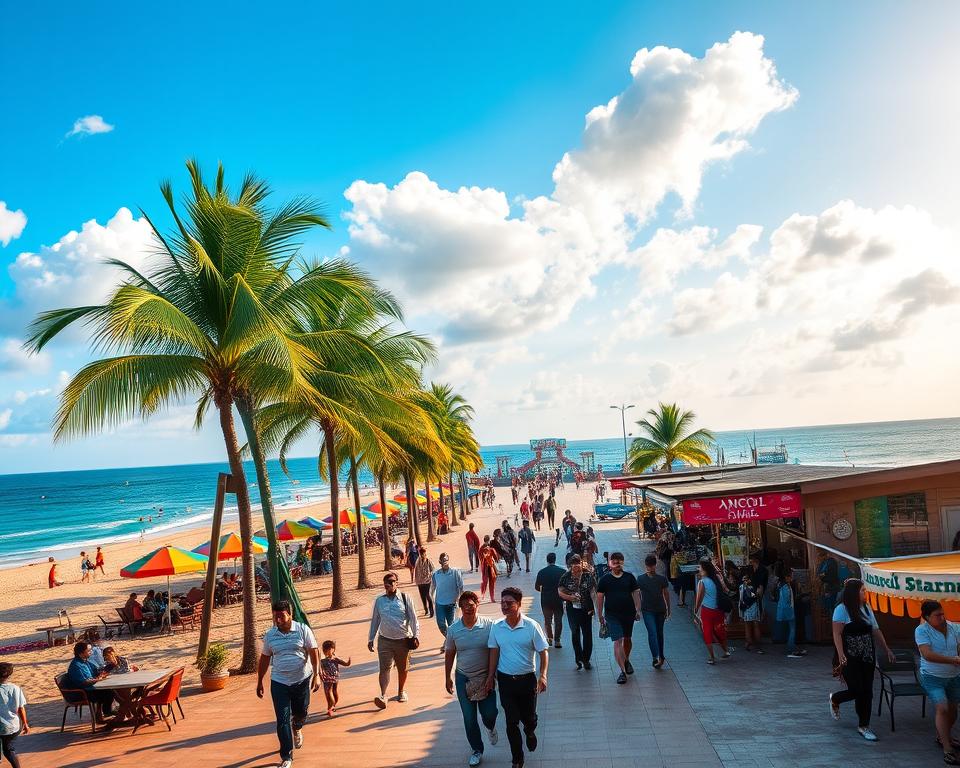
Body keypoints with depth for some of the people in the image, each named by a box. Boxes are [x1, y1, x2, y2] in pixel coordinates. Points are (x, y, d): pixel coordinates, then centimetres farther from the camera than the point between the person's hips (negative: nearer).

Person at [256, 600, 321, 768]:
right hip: (279, 682, 1)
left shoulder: (303, 630, -8)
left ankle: (297, 729, 50)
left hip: (302, 680, -1)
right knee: (282, 720, -4)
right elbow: (264, 659, 11)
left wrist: (316, 675, -18)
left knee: (301, 712, 15)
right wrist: (259, 682, 14)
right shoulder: (269, 635, 0)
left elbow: (314, 653, -9)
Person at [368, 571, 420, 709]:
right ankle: (383, 696, -17)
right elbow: (374, 620, 9)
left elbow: (413, 618, -2)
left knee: (402, 668, 13)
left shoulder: (405, 598, -5)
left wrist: (416, 636, -8)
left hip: (402, 640, 0)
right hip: (385, 640, 0)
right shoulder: (379, 601, 1)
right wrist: (370, 639, 9)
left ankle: (401, 691, 34)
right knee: (384, 668, -12)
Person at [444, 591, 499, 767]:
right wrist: (448, 678, 9)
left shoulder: (489, 625, -14)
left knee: (489, 713, 2)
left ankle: (490, 728, 39)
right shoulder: (453, 629, -7)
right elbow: (449, 654, 5)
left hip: (485, 677, -1)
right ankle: (477, 750, 27)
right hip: (463, 678, 2)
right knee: (469, 718, 6)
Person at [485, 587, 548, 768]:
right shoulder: (496, 627, -5)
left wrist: (543, 675, -19)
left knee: (529, 717, 13)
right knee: (511, 722, 4)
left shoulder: (532, 626, -14)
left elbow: (543, 652, -8)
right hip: (505, 679, 2)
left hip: (527, 679, -2)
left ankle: (530, 732, 49)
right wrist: (490, 676, 5)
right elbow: (494, 652, 5)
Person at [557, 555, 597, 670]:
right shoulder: (566, 577, -1)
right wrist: (570, 597, -16)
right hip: (572, 609, 1)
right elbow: (560, 592, 0)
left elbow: (593, 592, -4)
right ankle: (579, 659, 22)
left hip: (586, 609, -1)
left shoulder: (589, 575, -3)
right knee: (575, 634, 10)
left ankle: (586, 660, 12)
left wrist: (594, 607, -13)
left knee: (587, 634, -1)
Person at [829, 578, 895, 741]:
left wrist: (886, 650, 15)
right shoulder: (842, 609, -11)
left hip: (867, 657, 6)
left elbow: (876, 631, 17)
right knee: (856, 690, -8)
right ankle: (834, 699, 23)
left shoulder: (866, 608, 10)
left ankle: (863, 726, 15)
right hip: (850, 659, -6)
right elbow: (837, 634, -14)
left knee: (867, 692, 5)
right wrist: (841, 655, -23)